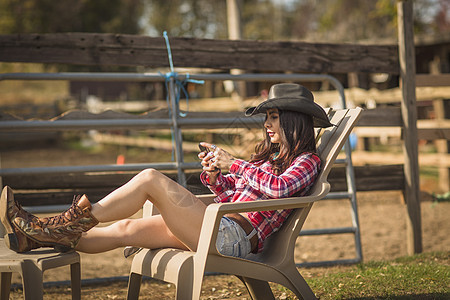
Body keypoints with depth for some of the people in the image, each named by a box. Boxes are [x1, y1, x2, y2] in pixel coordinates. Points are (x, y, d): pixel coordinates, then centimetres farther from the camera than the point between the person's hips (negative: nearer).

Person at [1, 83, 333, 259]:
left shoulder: (307, 161, 0)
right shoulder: (271, 156, 27)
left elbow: (280, 187, -24)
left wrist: (233, 164, -16)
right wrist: (214, 176, 4)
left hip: (234, 236, -9)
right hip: (221, 225, 9)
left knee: (150, 178, -17)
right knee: (126, 229, 0)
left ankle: (75, 221, -13)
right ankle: (40, 239, 0)